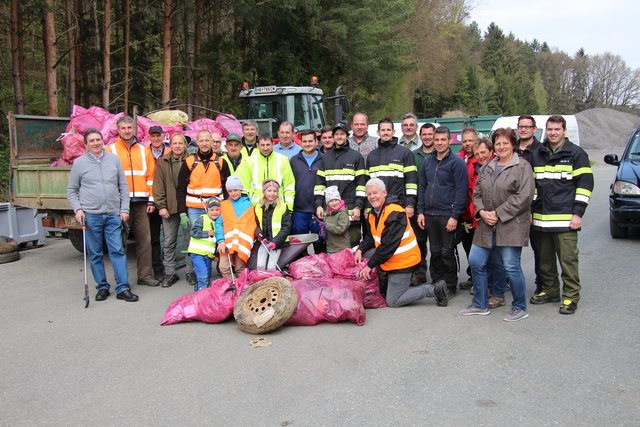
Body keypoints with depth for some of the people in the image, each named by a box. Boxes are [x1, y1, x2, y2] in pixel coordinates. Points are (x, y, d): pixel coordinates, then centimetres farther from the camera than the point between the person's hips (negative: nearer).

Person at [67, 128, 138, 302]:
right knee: (95, 254, 6)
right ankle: (102, 287, 17)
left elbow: (123, 187, 10)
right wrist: (78, 209, -5)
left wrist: (124, 209, 3)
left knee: (118, 251, -2)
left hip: (113, 215, 1)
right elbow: (71, 190, 9)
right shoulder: (79, 163, 5)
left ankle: (123, 288, 2)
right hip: (91, 216, -1)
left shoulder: (114, 159, 9)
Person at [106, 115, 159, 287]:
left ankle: (145, 275, 13)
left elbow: (150, 176, 12)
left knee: (145, 239, 4)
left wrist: (151, 200, 5)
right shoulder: (111, 150, 5)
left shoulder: (144, 150, 14)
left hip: (141, 202, 3)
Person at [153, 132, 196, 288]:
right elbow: (158, 185, 3)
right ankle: (169, 273, 17)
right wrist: (161, 205, -4)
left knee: (190, 239, 5)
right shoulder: (162, 162, 5)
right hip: (169, 208, 1)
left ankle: (190, 272, 16)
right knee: (169, 242, 7)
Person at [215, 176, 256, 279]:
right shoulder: (223, 205, 17)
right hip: (228, 241, 1)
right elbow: (219, 224, 8)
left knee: (240, 269, -6)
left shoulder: (249, 204, 16)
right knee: (223, 267, -12)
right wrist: (220, 241, -4)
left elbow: (253, 224, 12)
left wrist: (258, 234, -5)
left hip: (244, 241, -1)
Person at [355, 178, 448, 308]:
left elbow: (388, 245, -27)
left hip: (403, 261, -9)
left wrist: (370, 265, -23)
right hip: (388, 258, 9)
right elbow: (371, 237, 10)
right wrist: (360, 250, -11)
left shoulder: (394, 213, -25)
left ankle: (434, 289, 3)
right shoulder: (372, 214, 6)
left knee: (393, 301, -5)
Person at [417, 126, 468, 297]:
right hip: (429, 215, 6)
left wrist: (454, 216, -17)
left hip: (448, 215, -6)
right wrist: (420, 211, 6)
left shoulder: (457, 162, -7)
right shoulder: (428, 162, 12)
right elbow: (422, 187, 14)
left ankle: (450, 287, 13)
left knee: (447, 253, 1)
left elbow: (461, 191, -12)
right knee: (435, 252, 13)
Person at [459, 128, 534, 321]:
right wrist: (482, 212, -5)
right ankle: (480, 305, 22)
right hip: (487, 226, 7)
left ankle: (520, 308, 15)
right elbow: (477, 193, 14)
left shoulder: (522, 166, -5)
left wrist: (498, 214, -16)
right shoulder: (487, 168, 15)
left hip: (510, 226, -7)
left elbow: (524, 196, -15)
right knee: (476, 262, 7)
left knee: (511, 266, -5)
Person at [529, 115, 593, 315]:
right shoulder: (538, 154, 15)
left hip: (565, 219, -5)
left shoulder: (576, 154, -1)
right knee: (545, 259, 13)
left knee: (568, 259, -4)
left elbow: (585, 184, -5)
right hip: (541, 218, 6)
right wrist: (531, 209, 13)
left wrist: (578, 213, -11)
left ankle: (571, 297, 6)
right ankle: (550, 291, 26)